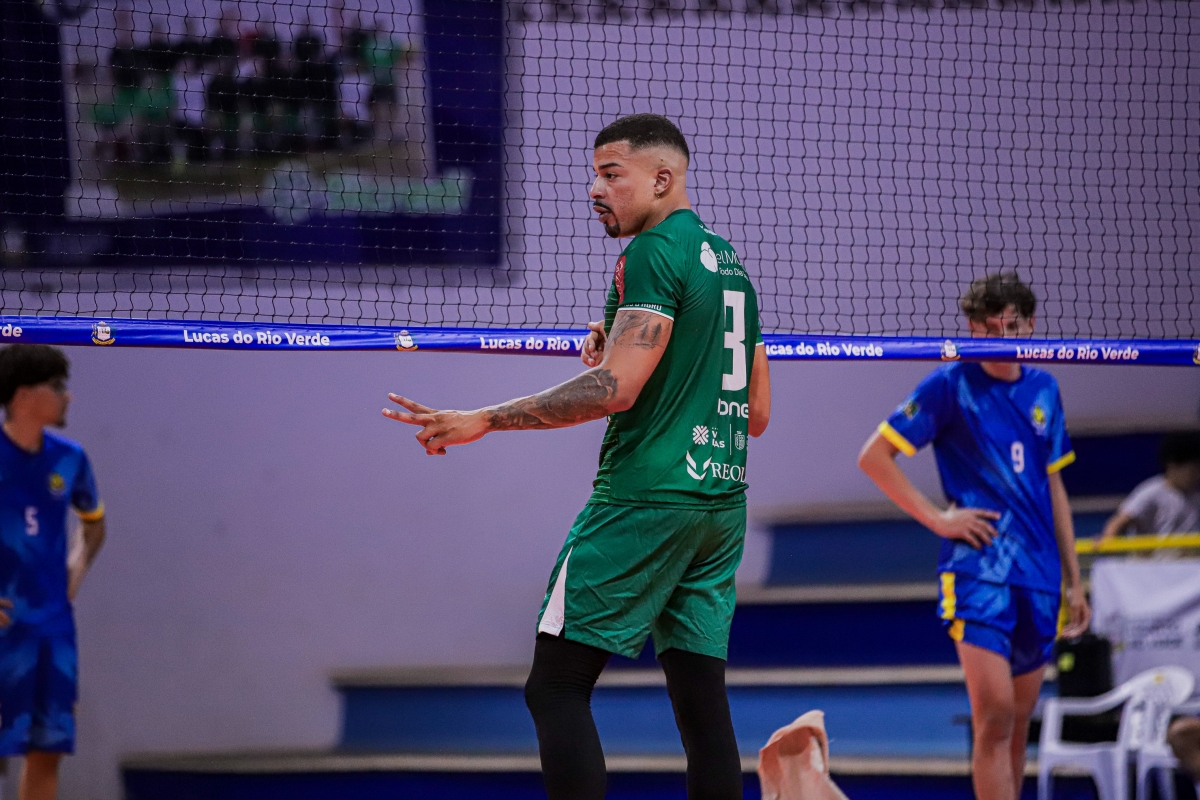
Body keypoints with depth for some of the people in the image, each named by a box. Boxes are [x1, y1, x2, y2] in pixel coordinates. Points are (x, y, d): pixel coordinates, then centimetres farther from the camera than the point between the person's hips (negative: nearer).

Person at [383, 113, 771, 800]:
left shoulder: (654, 252, -9)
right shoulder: (729, 262, 19)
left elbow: (615, 389, -18)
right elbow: (757, 414, 21)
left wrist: (483, 421, -15)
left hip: (645, 502, -9)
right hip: (721, 503, 9)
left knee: (556, 687, -7)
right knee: (701, 698, 6)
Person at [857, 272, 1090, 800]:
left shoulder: (1044, 390, 13)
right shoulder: (950, 386, -3)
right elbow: (873, 457, -2)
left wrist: (1073, 579, 20)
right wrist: (936, 517, -8)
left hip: (1038, 573, 6)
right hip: (976, 566, -6)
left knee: (1018, 720, 9)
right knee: (994, 711, -17)